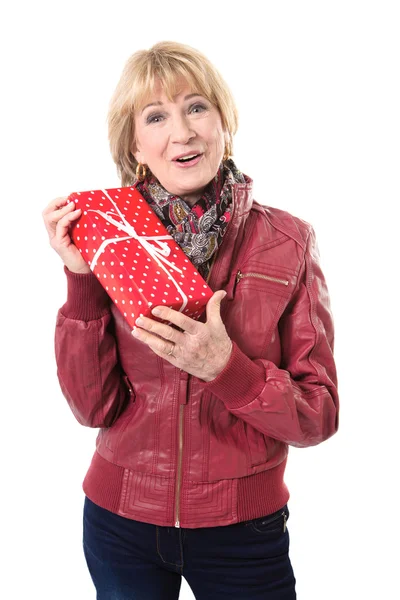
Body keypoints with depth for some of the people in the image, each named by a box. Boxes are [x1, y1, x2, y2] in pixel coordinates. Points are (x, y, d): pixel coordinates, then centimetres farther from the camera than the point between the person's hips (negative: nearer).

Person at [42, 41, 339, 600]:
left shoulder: (286, 241, -11)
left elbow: (318, 416, -11)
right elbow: (95, 407, -11)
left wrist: (225, 366, -26)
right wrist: (82, 279, -21)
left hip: (242, 530, -1)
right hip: (121, 518, 2)